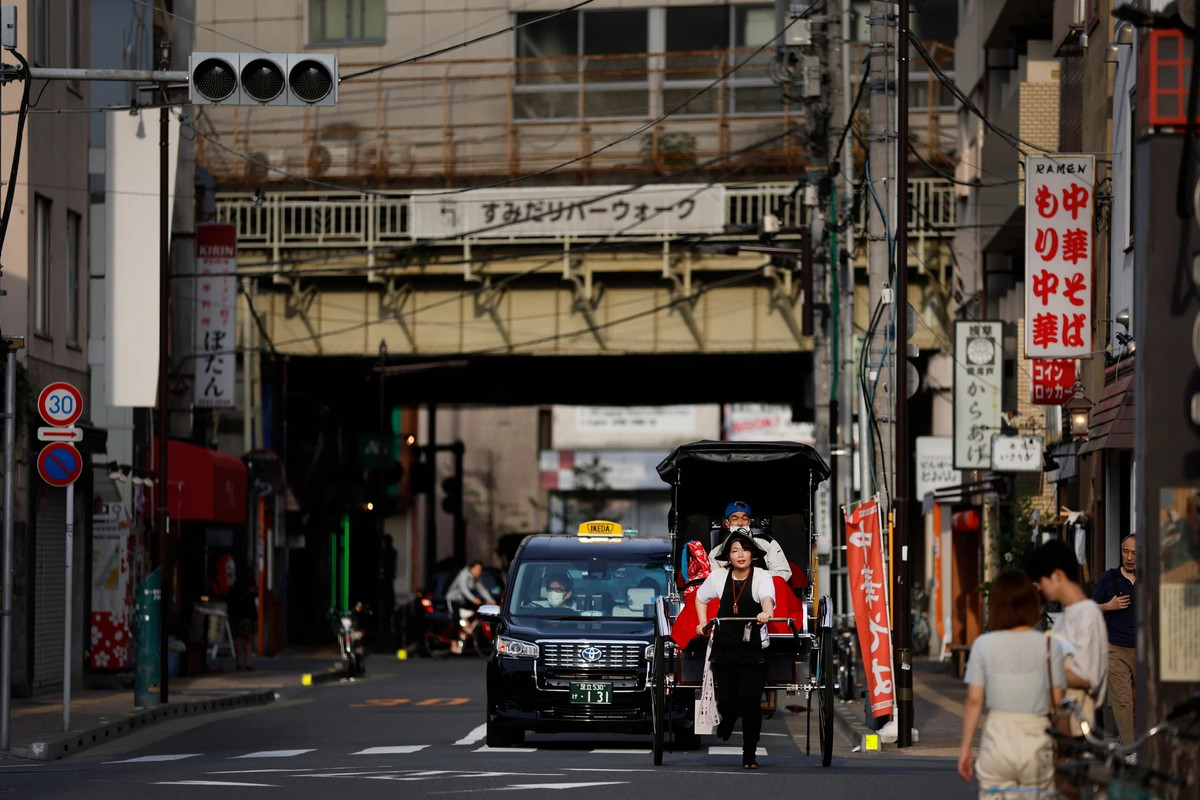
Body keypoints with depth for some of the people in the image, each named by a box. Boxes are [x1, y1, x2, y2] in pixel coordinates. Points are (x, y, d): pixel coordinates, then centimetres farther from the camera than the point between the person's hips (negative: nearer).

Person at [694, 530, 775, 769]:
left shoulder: (762, 577, -7)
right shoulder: (718, 575, 2)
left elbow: (767, 597, -29)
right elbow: (701, 597, 21)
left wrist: (766, 612, -50)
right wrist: (703, 622, 9)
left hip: (753, 649, -2)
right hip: (724, 648, 2)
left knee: (749, 702, -9)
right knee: (727, 702, -2)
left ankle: (749, 756, 5)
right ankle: (727, 721, 37)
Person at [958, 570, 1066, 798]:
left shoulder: (983, 645, -2)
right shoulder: (1050, 646, -4)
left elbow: (974, 701, -2)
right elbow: (1057, 703, -4)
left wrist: (965, 747, 6)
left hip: (997, 737, 0)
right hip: (1037, 741, 0)